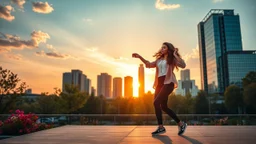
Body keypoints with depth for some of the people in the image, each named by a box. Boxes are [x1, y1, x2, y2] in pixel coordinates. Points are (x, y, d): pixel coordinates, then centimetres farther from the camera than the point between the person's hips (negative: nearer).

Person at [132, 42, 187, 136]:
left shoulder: (172, 59, 4)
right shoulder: (159, 59, 22)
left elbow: (183, 65, -10)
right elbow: (149, 64, 21)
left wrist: (175, 55, -8)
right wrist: (139, 57, 13)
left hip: (168, 83, -7)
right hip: (160, 83, 8)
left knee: (156, 102, -19)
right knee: (163, 106, 7)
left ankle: (161, 127, -9)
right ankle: (181, 124, 20)